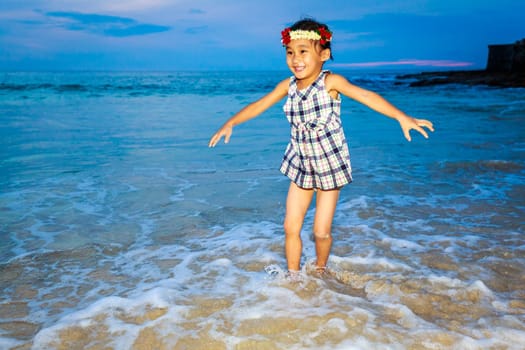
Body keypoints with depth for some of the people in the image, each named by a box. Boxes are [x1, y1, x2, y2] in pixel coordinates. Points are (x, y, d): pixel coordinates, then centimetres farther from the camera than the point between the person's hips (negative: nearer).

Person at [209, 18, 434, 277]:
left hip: (330, 165, -4)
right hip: (301, 165, 4)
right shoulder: (288, 85, -4)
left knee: (321, 231, 3)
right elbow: (259, 105, 6)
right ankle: (293, 277, 24)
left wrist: (401, 117, -42)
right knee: (291, 227, 5)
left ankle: (320, 271, 32)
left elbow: (365, 96, -31)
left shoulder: (331, 82, -18)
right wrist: (231, 123, 5)